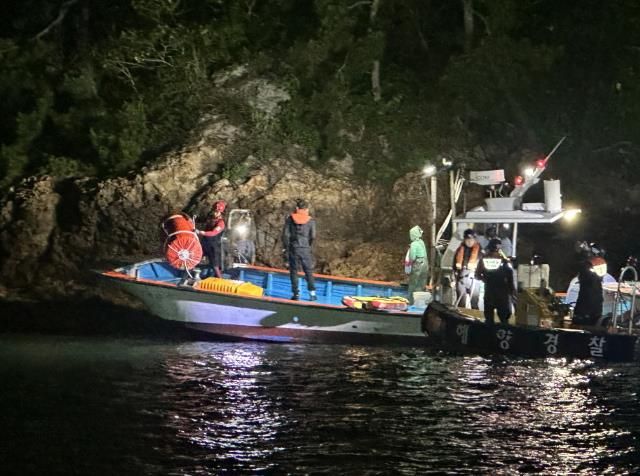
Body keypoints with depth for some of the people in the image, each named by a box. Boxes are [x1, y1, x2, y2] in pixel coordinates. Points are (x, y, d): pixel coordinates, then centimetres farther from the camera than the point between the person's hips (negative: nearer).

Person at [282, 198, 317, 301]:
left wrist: (285, 248, 8)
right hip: (305, 249, 0)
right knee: (308, 271, 9)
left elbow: (285, 234, -1)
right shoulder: (310, 221, 1)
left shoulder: (290, 219, 0)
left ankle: (296, 293, 2)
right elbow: (313, 236, 0)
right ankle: (312, 292, 4)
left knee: (293, 271, 6)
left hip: (293, 248, 0)